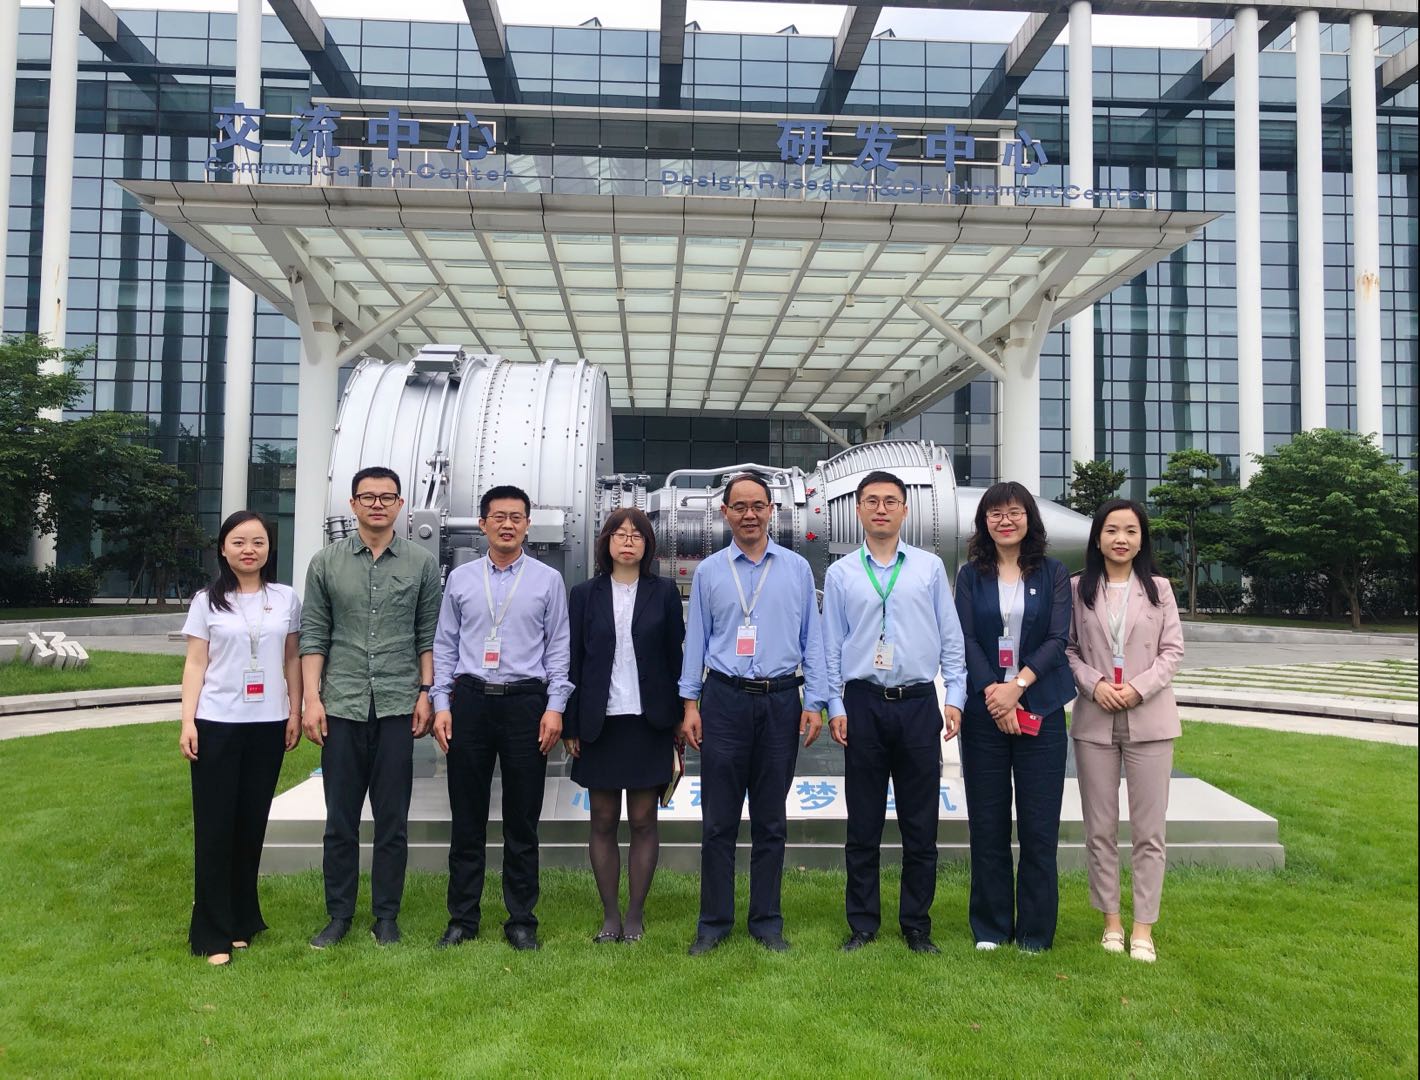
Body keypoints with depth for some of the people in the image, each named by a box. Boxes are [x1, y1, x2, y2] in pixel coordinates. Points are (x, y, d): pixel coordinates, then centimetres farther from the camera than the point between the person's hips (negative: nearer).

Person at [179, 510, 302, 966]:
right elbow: (195, 664, 1)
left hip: (268, 725, 2)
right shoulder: (207, 601, 3)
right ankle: (213, 933, 9)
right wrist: (188, 721, -6)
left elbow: (292, 660, 9)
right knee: (215, 826, 1)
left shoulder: (286, 599, 6)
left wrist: (294, 713, 5)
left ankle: (242, 920, 21)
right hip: (217, 724, -1)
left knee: (252, 824, 7)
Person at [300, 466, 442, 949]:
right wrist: (311, 699, -2)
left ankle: (387, 917, 19)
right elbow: (313, 634, 5)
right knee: (340, 819, 8)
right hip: (342, 707, 1)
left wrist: (426, 693, -2)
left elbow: (428, 635, 6)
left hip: (398, 706, 0)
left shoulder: (422, 564, 4)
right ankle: (339, 914, 22)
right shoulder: (326, 562, 5)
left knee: (392, 820, 6)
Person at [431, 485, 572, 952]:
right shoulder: (460, 579, 8)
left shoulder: (548, 580, 4)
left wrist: (555, 707, -5)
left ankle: (521, 921, 17)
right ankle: (462, 918, 20)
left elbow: (559, 647, 2)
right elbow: (444, 646, 10)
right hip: (470, 701, 2)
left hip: (526, 703, -1)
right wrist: (441, 704, 1)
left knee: (522, 821, 6)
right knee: (467, 820, 8)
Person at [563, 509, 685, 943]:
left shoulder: (664, 592, 3)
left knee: (643, 821, 5)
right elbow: (573, 660, 4)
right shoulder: (586, 594, 4)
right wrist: (570, 726, 1)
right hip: (600, 723, 1)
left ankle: (635, 915, 18)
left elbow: (675, 658, 3)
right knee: (603, 822, 7)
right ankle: (610, 916, 19)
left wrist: (678, 721, 0)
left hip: (649, 723, -1)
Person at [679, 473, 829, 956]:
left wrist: (814, 703, 1)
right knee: (718, 821, 4)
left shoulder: (797, 569, 6)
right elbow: (696, 640, 8)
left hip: (781, 702, 0)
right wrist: (690, 704, 3)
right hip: (725, 700, 0)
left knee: (771, 821, 9)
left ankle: (767, 921, 21)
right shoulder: (708, 571, 6)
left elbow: (812, 639, 7)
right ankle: (714, 921, 17)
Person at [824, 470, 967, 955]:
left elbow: (951, 638, 7)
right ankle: (862, 925, 20)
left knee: (921, 826, 6)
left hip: (919, 703, 0)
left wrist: (955, 697, 0)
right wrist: (835, 706, 0)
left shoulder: (930, 567, 7)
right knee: (863, 824, 7)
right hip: (862, 704, 0)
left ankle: (917, 927, 20)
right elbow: (831, 646, 7)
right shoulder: (840, 573, 6)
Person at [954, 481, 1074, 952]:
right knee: (987, 823, 6)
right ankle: (990, 927, 18)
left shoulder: (1053, 574, 6)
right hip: (983, 708, 0)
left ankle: (1035, 931, 16)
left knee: (1039, 825, 3)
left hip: (1039, 707, 0)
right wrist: (994, 694, -14)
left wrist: (1017, 685, -16)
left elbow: (1057, 638, -4)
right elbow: (966, 640, -2)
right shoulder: (971, 575, 6)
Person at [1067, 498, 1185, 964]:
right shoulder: (1078, 588, 3)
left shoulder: (1159, 588, 5)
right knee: (1100, 828, 8)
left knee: (1148, 830, 3)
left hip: (1148, 719, 0)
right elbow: (1066, 648, 2)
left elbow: (1173, 650, 2)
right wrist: (1094, 684, -13)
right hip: (1094, 719, 0)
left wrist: (1139, 687, -11)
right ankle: (1111, 919, 21)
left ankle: (1144, 926, 13)